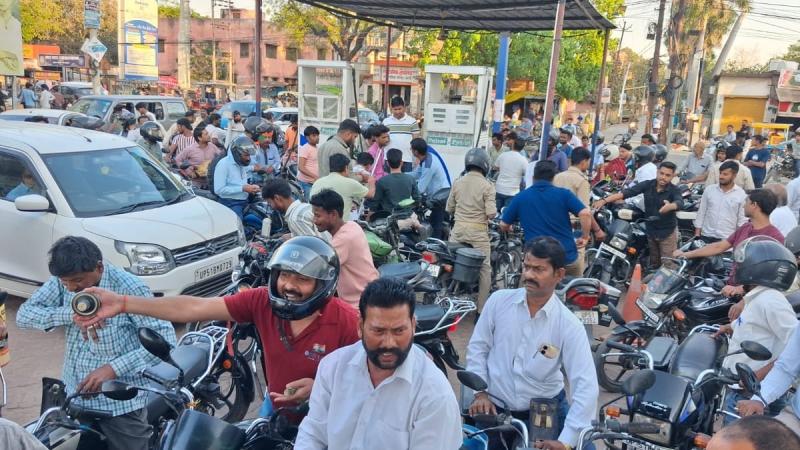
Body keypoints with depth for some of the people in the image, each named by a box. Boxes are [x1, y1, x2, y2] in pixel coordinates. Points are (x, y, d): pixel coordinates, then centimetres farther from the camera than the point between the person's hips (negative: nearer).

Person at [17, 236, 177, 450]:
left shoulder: (129, 288, -22)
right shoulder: (62, 280, -3)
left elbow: (165, 338, -24)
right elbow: (24, 314, -5)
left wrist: (114, 368, -30)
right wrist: (71, 314, -21)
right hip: (74, 399, 6)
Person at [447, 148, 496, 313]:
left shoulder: (457, 183, 4)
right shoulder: (487, 185, -9)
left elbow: (449, 208, 9)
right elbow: (491, 213, -14)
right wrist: (493, 212, 8)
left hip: (458, 230, 4)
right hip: (478, 232, -4)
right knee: (485, 270, 5)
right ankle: (481, 310, 5)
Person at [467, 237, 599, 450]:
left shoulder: (569, 325, -14)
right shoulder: (499, 300, -8)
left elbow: (586, 386, -18)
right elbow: (477, 348, 2)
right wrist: (480, 392, -6)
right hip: (494, 408, 1)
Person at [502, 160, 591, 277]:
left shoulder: (520, 197, 2)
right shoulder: (563, 194, -2)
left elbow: (503, 225, 9)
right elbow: (585, 213, -15)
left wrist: (509, 230, 32)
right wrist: (585, 236, 0)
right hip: (568, 257, 1)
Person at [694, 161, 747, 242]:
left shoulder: (741, 194, -3)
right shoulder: (709, 189, 2)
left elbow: (742, 220, 0)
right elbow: (701, 213, 6)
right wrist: (697, 235, 2)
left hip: (727, 239, -2)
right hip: (706, 236, 2)